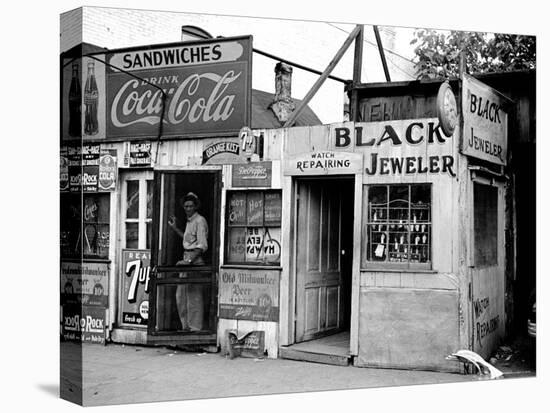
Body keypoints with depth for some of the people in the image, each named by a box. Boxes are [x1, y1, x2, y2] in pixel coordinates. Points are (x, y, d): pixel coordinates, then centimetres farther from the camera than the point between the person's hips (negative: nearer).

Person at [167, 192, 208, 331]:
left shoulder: (200, 221, -12)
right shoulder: (189, 221, 16)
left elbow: (202, 246, -18)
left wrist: (189, 260, -22)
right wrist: (175, 228, 29)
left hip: (196, 260, -10)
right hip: (187, 258, 10)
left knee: (194, 294, -6)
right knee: (180, 294, 11)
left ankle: (195, 327, 0)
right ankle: (186, 326, 19)